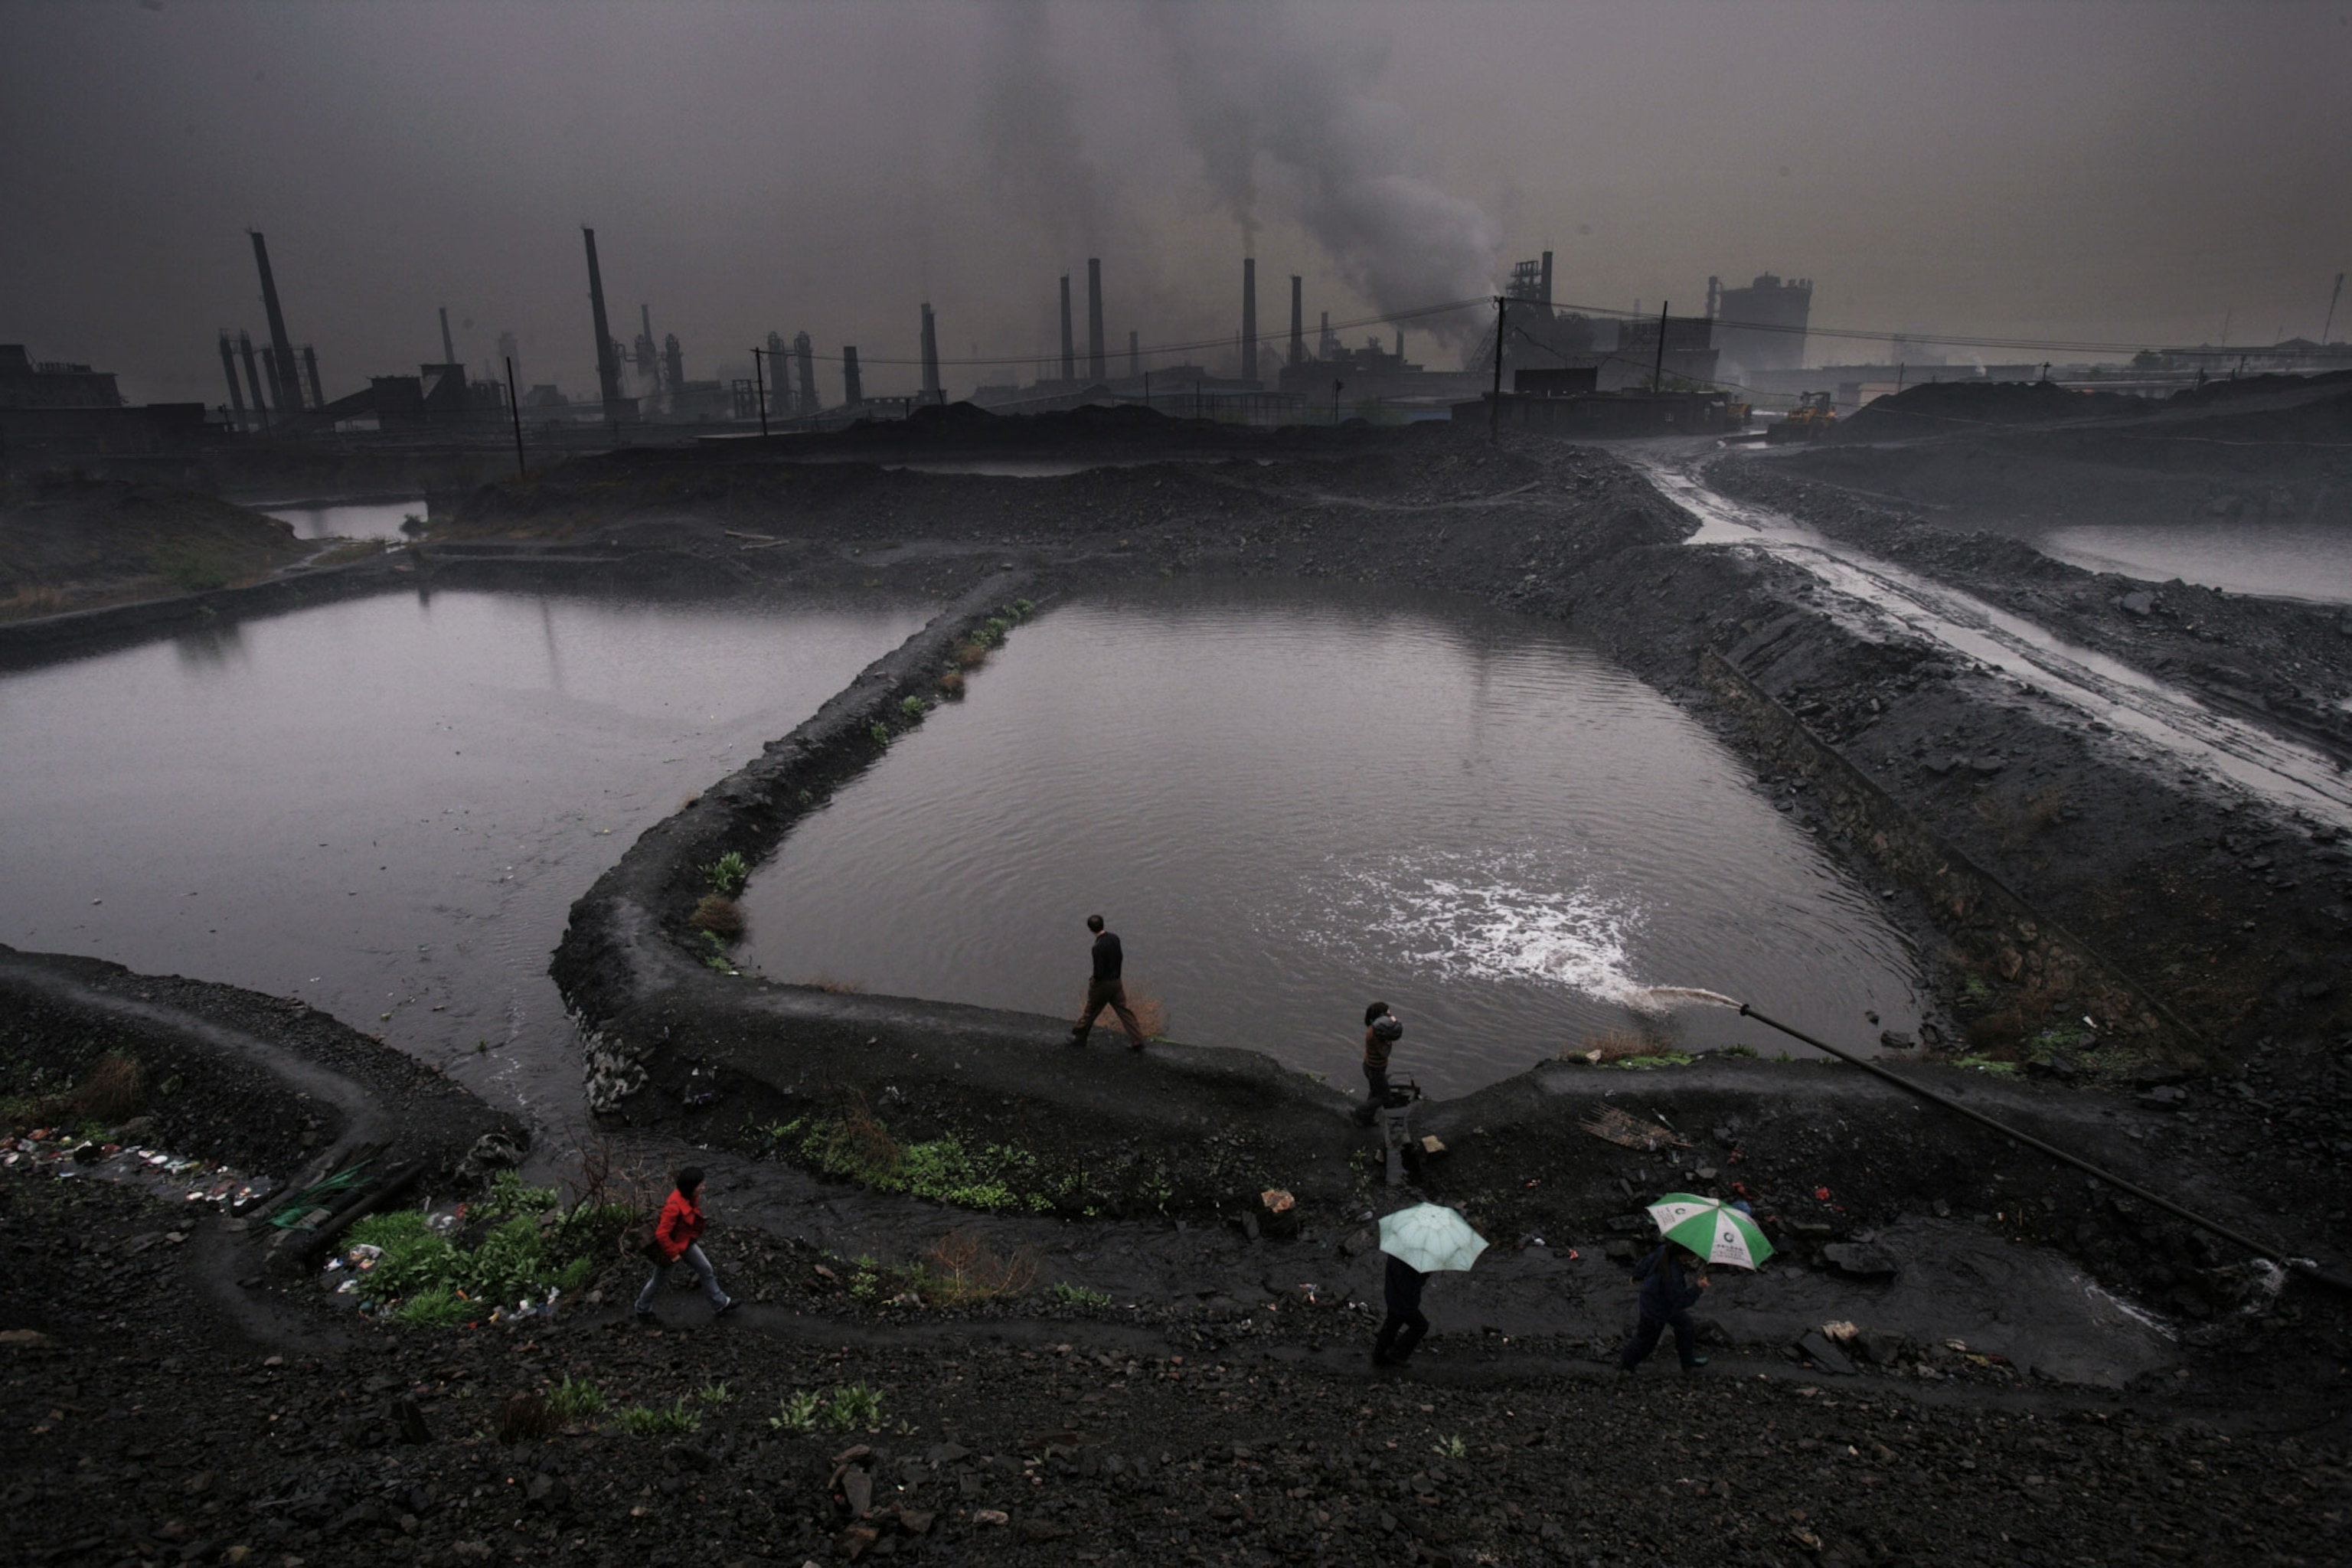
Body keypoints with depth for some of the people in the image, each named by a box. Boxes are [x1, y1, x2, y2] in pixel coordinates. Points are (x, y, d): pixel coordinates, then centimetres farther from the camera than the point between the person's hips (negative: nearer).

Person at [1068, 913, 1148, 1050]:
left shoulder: (1098, 947, -27)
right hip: (1117, 982, 6)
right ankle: (1137, 1041, 8)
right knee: (1123, 1011, 10)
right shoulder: (1114, 937, -5)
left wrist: (1092, 981, -5)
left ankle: (1079, 1037, 32)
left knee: (1091, 1012, 14)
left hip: (1103, 984, -6)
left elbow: (1098, 972, -25)